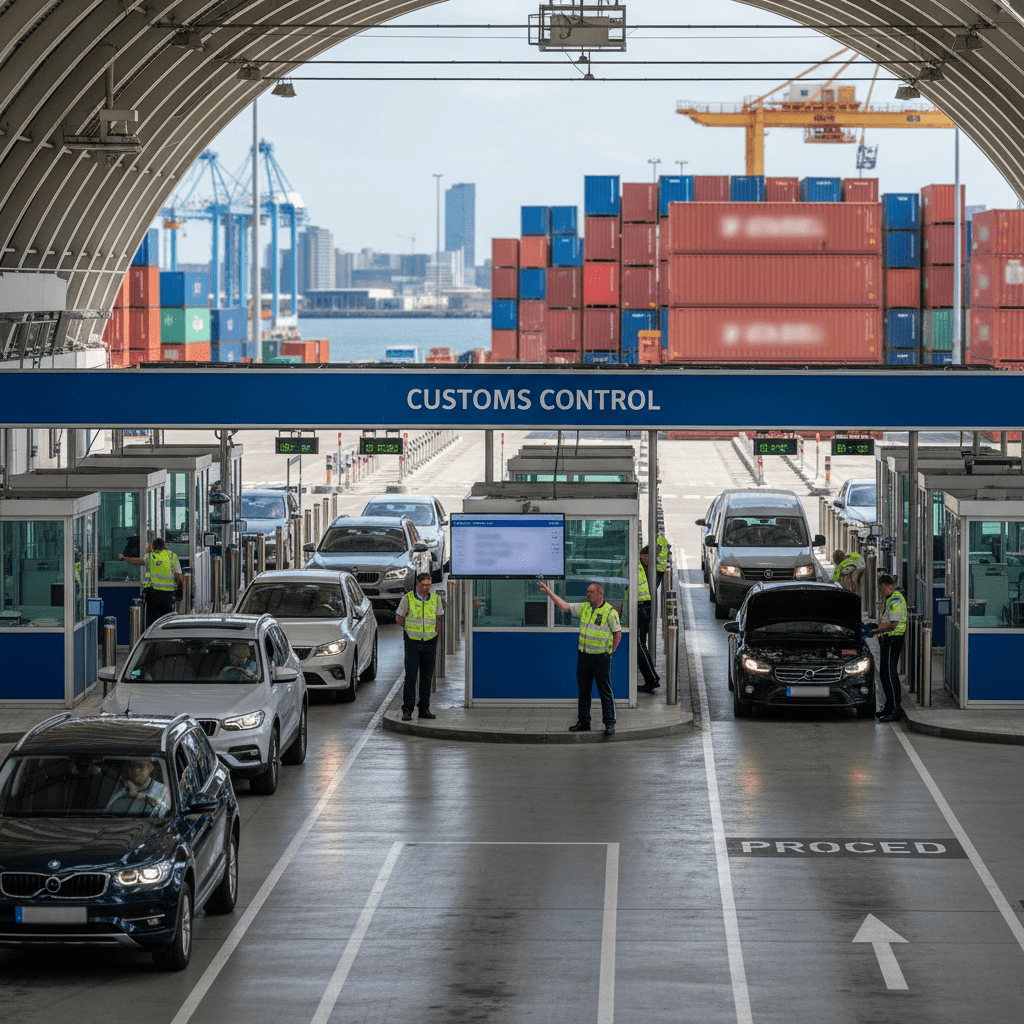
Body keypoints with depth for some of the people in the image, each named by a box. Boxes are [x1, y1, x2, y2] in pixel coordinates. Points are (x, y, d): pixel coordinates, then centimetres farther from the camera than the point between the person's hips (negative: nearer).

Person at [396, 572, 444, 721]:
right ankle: (407, 710, -4)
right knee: (410, 677, -7)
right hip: (412, 642, -3)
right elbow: (399, 618, 6)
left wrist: (434, 630, 7)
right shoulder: (408, 598, -4)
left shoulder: (436, 599, 5)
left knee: (427, 677, 7)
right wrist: (412, 629, 6)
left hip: (430, 642, 3)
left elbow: (439, 617, 17)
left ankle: (424, 709, 13)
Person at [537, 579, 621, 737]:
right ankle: (583, 722, 16)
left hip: (601, 657, -6)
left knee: (605, 691, -4)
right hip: (584, 655, 6)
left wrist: (609, 652, -2)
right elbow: (564, 606, 8)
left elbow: (618, 633, -2)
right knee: (583, 690, 9)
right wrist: (548, 591, 3)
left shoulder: (610, 612, -7)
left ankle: (609, 724, 0)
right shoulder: (584, 608, 8)